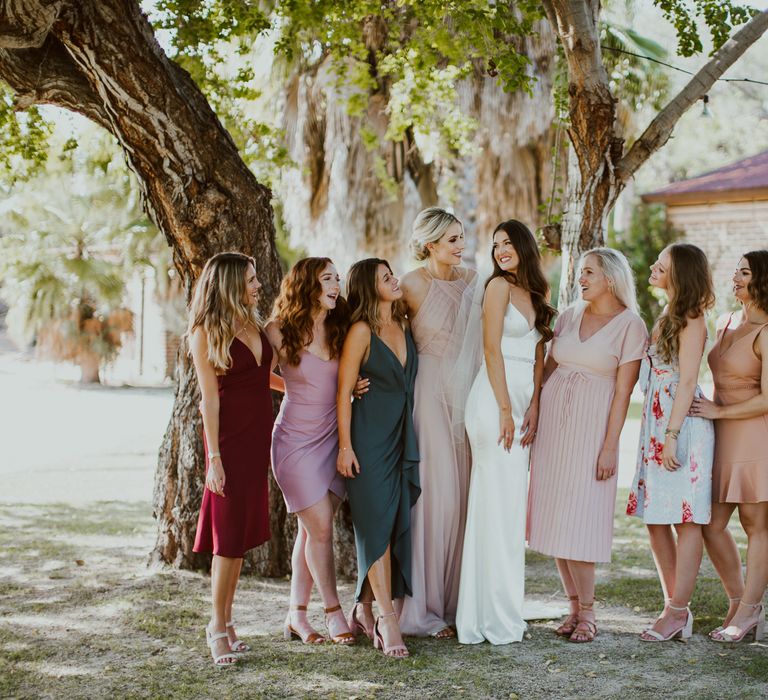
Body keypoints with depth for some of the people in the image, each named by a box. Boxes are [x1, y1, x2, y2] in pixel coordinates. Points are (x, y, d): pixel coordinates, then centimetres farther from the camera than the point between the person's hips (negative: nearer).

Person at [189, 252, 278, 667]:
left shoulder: (255, 326, 12)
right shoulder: (205, 332, -7)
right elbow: (210, 397, -10)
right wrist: (214, 458, -13)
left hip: (258, 436, 6)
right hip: (230, 436, -6)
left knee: (243, 530, 8)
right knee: (229, 532, -5)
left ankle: (227, 620, 16)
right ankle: (218, 626, 5)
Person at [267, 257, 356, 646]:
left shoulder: (340, 330, 3)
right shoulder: (280, 332, -9)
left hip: (331, 439, 4)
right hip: (296, 440, -4)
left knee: (310, 529, 7)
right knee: (320, 528, -4)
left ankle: (297, 615, 15)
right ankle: (333, 612, 9)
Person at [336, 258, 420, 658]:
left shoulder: (403, 327, 11)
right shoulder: (362, 331, -8)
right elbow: (344, 391, -8)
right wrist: (345, 445, -13)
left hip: (401, 439, 7)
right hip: (369, 440, -7)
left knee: (395, 526, 6)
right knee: (377, 524, -8)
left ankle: (364, 611, 17)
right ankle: (387, 620, -8)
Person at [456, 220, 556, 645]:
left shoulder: (536, 294, 16)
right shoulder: (499, 286, -5)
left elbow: (538, 354, 14)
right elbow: (492, 349, -11)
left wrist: (533, 406, 3)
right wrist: (505, 410, -15)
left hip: (520, 402, 8)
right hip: (494, 401, -8)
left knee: (509, 507, 10)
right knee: (497, 506, -6)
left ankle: (500, 614, 17)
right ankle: (495, 619, -1)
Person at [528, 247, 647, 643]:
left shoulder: (630, 325, -4)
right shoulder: (570, 316, 11)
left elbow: (623, 392, -7)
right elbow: (547, 368, 13)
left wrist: (610, 446, -12)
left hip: (591, 426, -5)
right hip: (552, 421, 5)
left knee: (577, 521, -7)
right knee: (553, 517, 4)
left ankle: (587, 614, 4)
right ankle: (575, 607, 14)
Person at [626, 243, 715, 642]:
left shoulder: (690, 321, -10)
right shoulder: (667, 317, 17)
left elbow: (687, 382, -15)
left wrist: (672, 436, -19)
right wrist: (659, 434, 15)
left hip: (684, 425, -9)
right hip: (656, 426, 9)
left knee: (686, 520, -4)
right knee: (655, 520, 8)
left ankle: (677, 612, 0)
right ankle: (675, 606, 15)